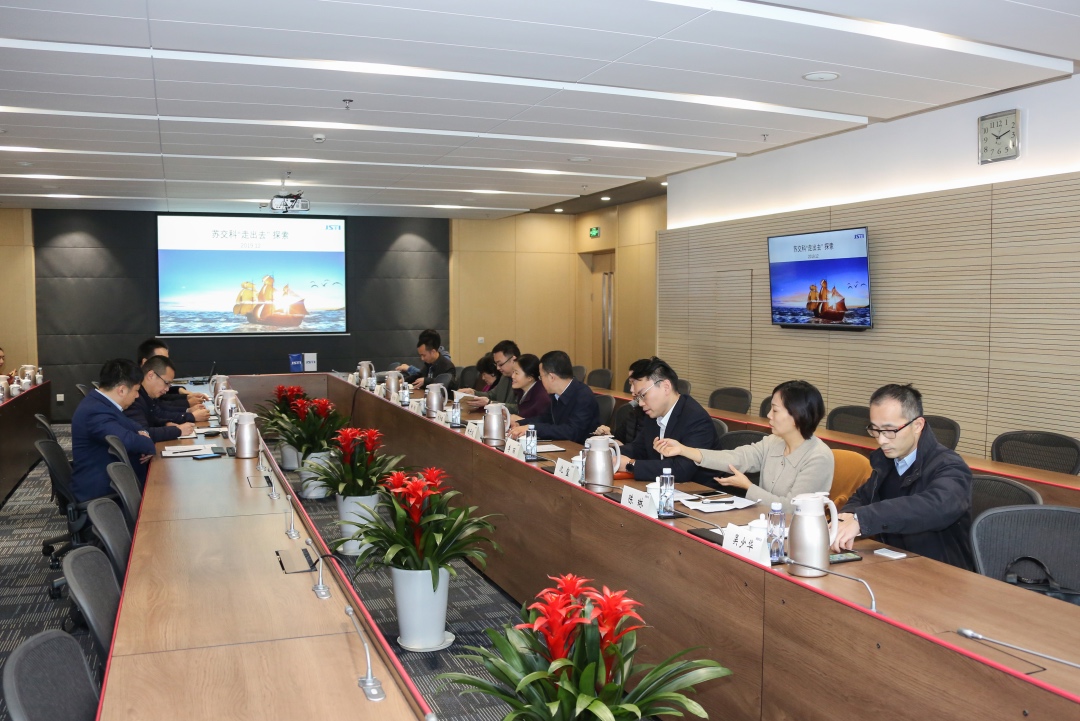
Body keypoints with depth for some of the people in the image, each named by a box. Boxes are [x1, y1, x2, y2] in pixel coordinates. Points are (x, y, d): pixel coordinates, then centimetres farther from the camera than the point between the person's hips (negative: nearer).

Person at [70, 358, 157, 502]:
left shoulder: (99, 402, 4)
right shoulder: (96, 411, -25)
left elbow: (126, 424, 19)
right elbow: (128, 440, -37)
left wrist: (140, 432, -3)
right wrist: (148, 445, -17)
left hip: (105, 476, 9)